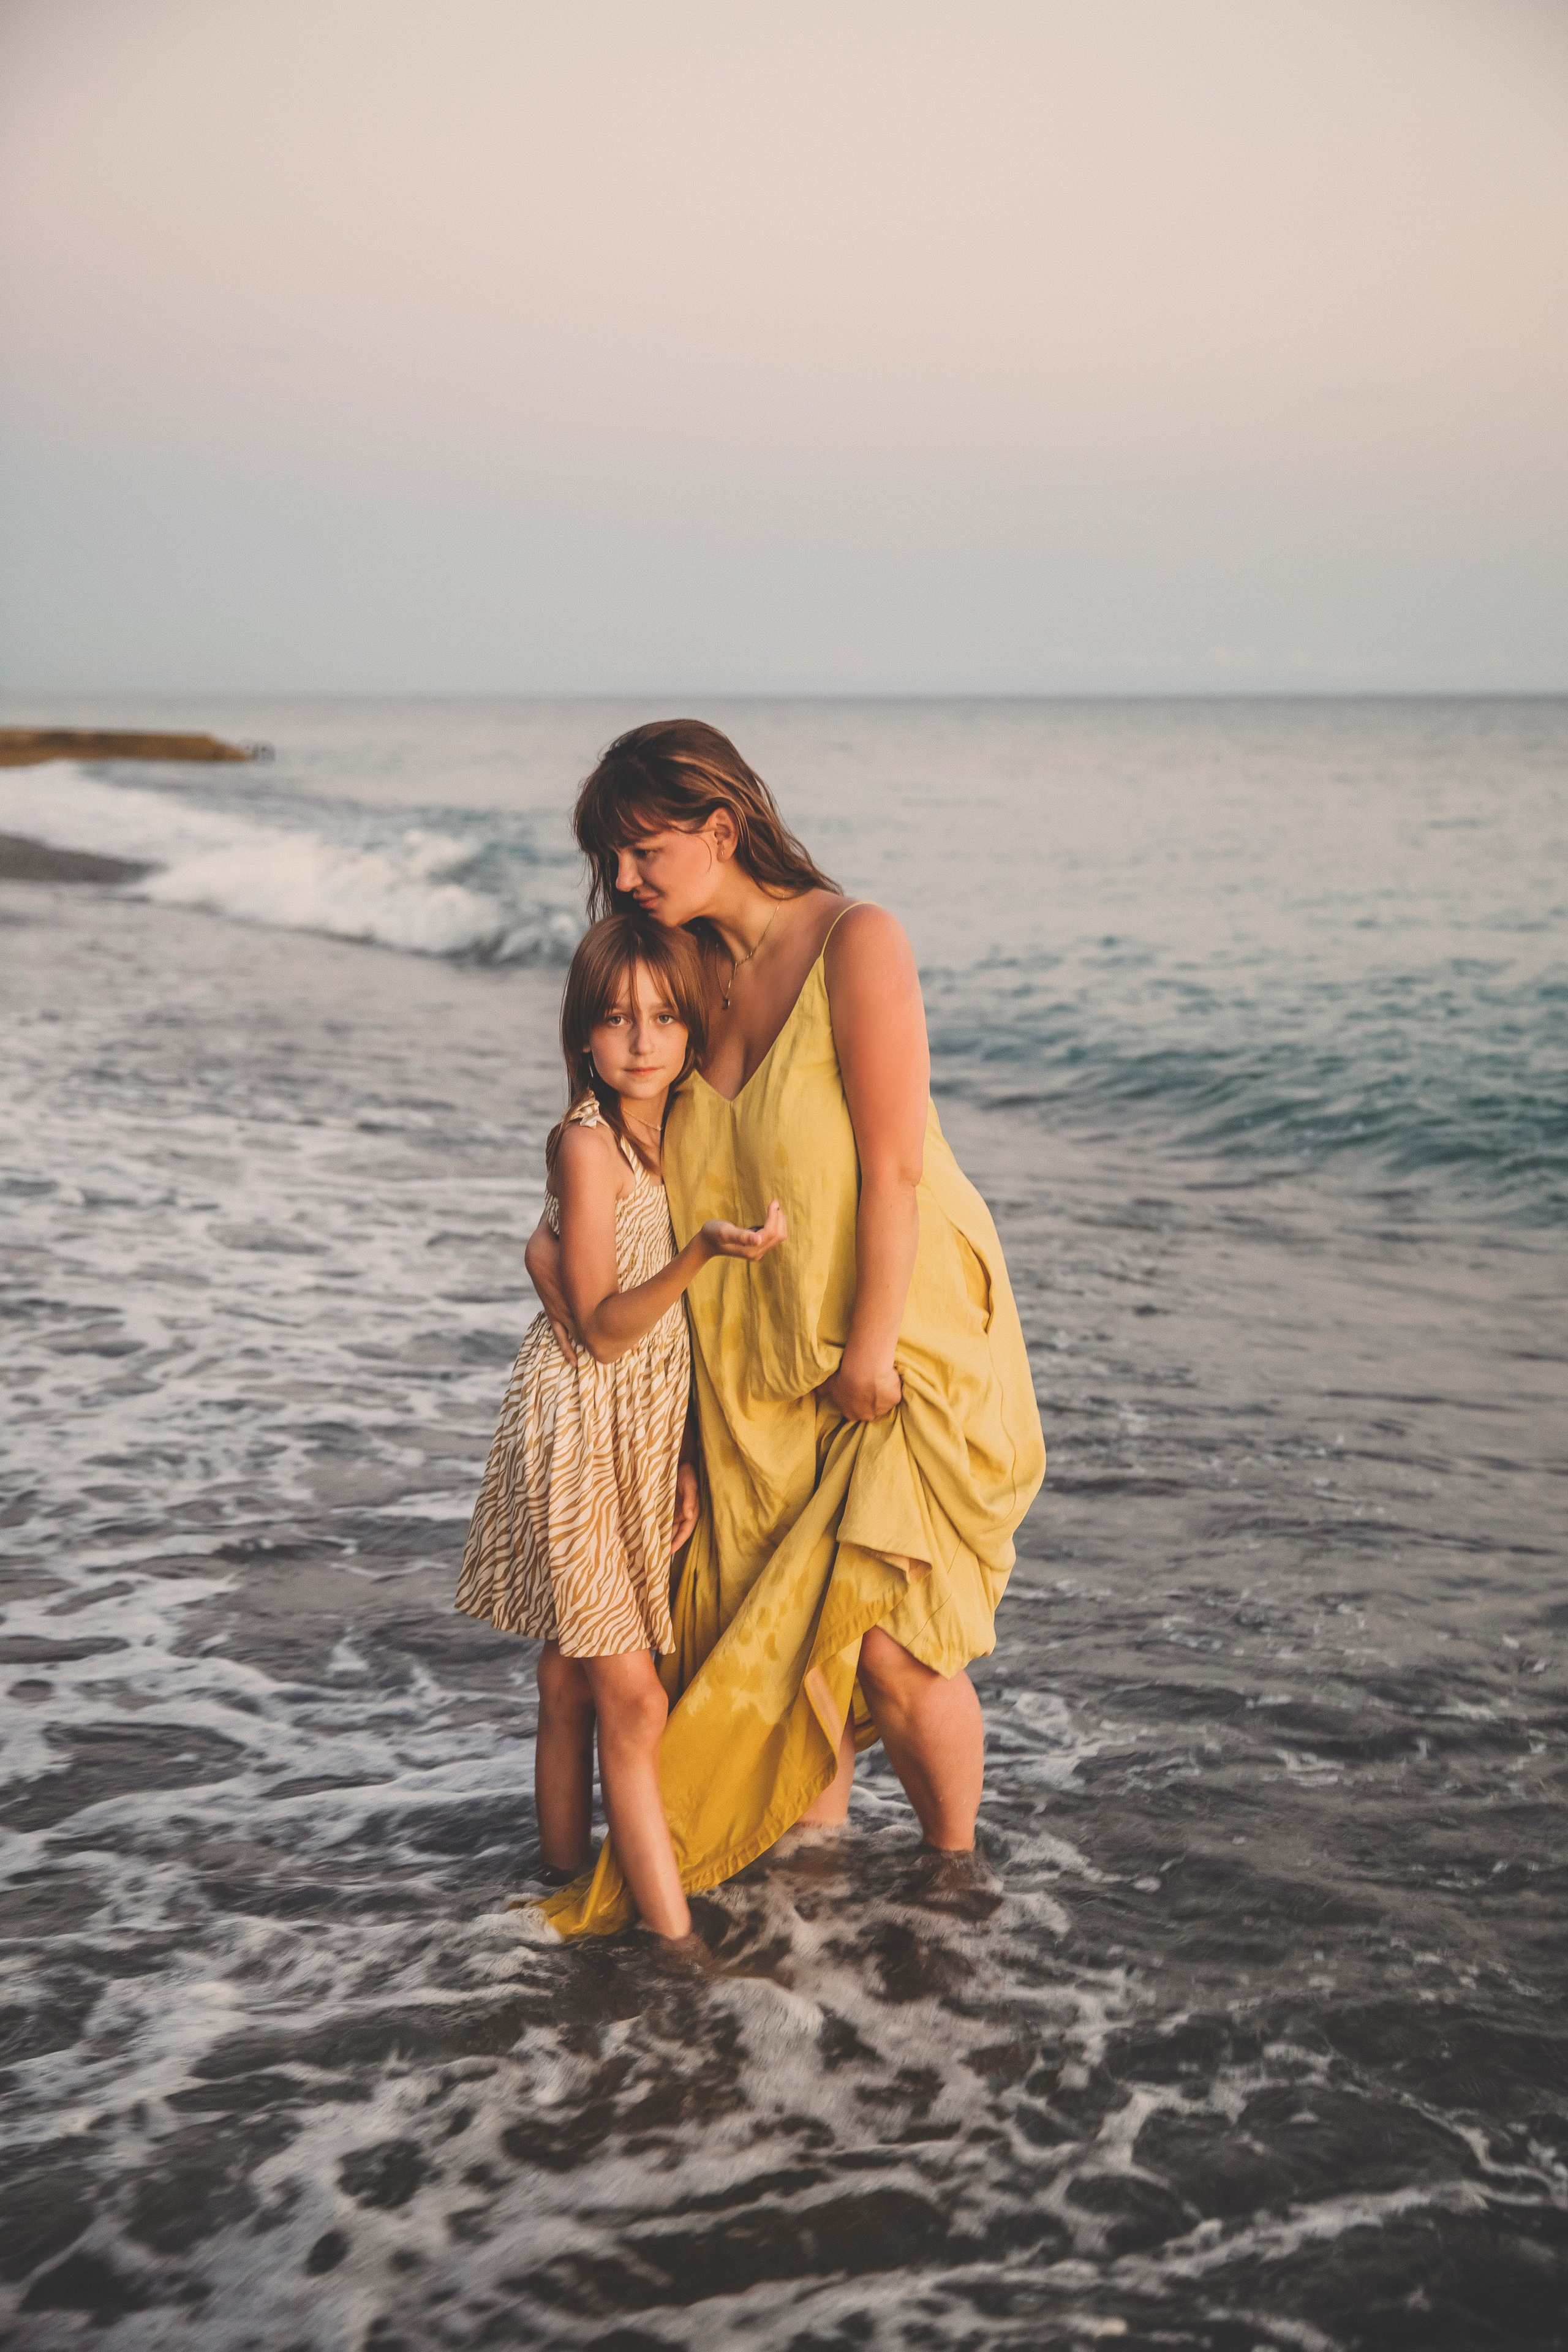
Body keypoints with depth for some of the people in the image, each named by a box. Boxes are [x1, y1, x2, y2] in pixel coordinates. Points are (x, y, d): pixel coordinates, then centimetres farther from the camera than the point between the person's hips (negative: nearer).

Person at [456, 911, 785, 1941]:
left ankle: (569, 1889, 24)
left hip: (650, 1435, 7)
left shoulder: (685, 1136, 7)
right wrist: (705, 1251, -32)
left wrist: (687, 1459, 11)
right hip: (580, 1433, -7)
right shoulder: (586, 1143, -15)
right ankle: (676, 1938, -5)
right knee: (633, 1701, -8)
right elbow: (601, 1326, -18)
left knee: (573, 1689, 15)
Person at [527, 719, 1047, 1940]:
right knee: (784, 1627, 9)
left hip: (905, 1345, -6)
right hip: (766, 1364, 7)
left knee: (890, 1642, -10)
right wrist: (553, 1224, -3)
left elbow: (894, 1167, -17)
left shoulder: (857, 944, -15)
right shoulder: (698, 971, 5)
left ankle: (954, 1870, 13)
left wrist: (871, 1348, -17)